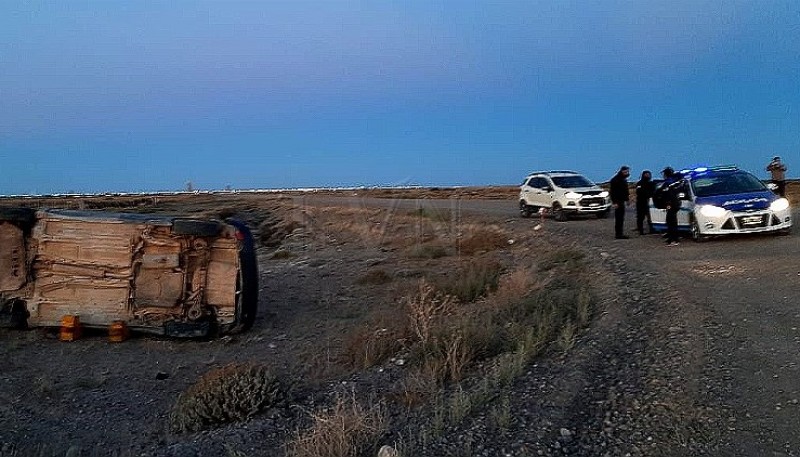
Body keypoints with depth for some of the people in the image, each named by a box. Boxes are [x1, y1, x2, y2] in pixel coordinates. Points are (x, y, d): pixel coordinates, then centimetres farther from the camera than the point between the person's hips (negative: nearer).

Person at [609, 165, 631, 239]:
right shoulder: (615, 180, -12)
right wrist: (614, 202, -21)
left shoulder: (624, 180, 16)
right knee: (618, 218, -9)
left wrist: (627, 200, 18)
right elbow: (611, 192, -16)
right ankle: (618, 234, -8)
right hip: (617, 202, -9)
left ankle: (620, 234, 16)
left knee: (621, 218, 11)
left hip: (622, 201, 9)